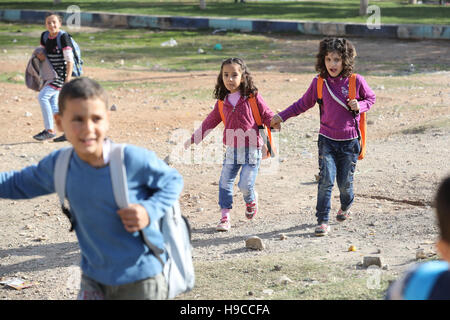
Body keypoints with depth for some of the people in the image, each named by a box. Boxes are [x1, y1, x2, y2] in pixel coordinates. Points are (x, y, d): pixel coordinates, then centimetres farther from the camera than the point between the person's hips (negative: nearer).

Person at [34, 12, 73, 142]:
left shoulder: (63, 37, -17)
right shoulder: (44, 36, 4)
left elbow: (69, 59, -18)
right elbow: (44, 53, 19)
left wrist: (68, 78, -22)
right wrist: (40, 55, -6)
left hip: (62, 72, -8)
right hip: (52, 73, 8)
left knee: (43, 97, -16)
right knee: (53, 105, 7)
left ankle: (49, 130, -8)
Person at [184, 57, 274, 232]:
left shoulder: (253, 97, -5)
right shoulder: (222, 102, 8)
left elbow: (266, 115, 0)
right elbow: (210, 121, 17)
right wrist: (194, 139, 17)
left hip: (251, 149, -4)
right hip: (232, 150, 4)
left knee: (245, 184, -8)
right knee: (225, 182, -1)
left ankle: (251, 200, 27)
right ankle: (225, 217, 8)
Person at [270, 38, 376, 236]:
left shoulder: (356, 81, -6)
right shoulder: (319, 83, -1)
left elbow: (371, 98, 11)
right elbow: (303, 104, 11)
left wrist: (360, 106, -11)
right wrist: (281, 117, 4)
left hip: (349, 142, -1)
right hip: (327, 140, 1)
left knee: (345, 183, 7)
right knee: (326, 180, -11)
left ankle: (346, 206, 40)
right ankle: (322, 222, -5)